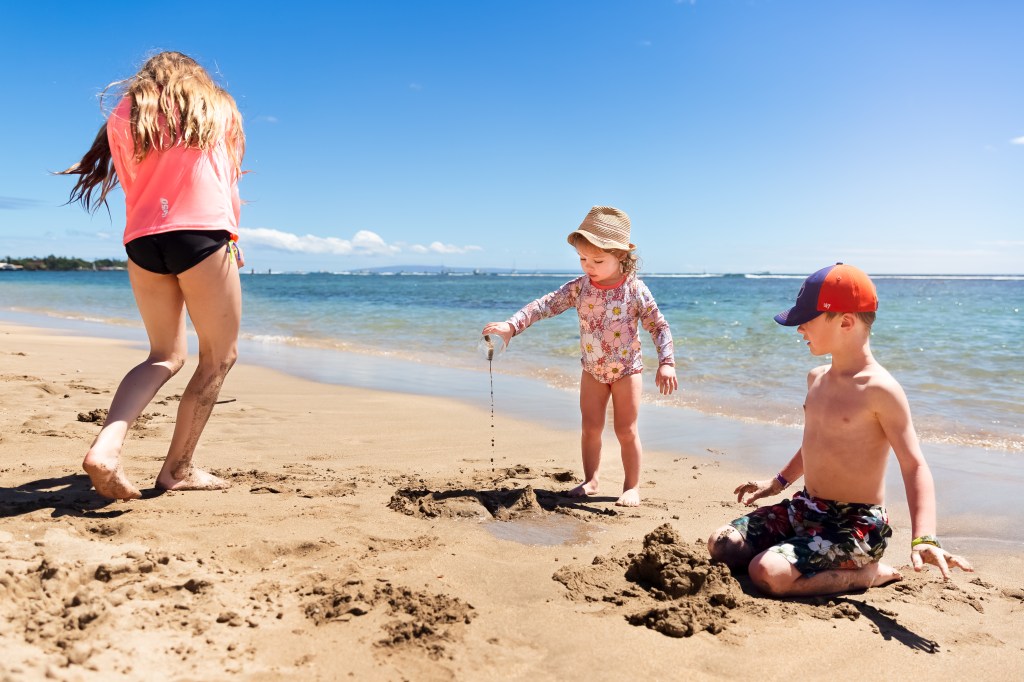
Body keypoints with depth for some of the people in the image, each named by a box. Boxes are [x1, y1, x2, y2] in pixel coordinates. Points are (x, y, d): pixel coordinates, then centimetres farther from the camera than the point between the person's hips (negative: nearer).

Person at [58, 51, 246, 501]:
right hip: (203, 233, -3)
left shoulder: (123, 114, 20)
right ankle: (178, 469, 6)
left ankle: (106, 446, -8)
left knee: (166, 355, 13)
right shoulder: (219, 106, 18)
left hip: (142, 240, 4)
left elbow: (133, 186, 17)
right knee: (219, 357, 6)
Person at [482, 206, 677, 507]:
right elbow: (545, 305, -18)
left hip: (627, 370, -3)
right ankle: (590, 480, 26)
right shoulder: (578, 287, -10)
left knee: (626, 431, 3)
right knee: (590, 428, 8)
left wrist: (666, 363, -20)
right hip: (592, 370, 3)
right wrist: (511, 325, -31)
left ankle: (632, 486, 19)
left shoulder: (635, 290, -17)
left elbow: (659, 326, -11)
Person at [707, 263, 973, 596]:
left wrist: (924, 538, -34)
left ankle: (871, 574, -2)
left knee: (767, 573, -27)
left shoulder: (879, 389, -19)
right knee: (721, 544, -2)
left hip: (854, 523, -8)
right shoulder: (817, 378, 7)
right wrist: (778, 481, 32)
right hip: (806, 508, 8)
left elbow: (914, 466, -21)